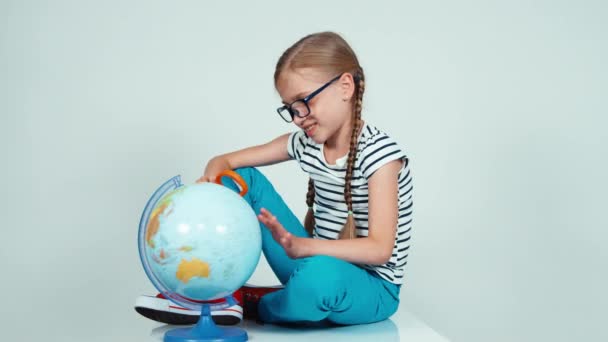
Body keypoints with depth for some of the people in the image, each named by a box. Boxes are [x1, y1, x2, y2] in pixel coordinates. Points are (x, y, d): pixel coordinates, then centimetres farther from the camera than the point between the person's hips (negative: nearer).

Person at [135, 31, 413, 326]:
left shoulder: (379, 152, -19)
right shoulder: (306, 143, 1)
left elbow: (379, 248, -27)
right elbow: (225, 161, 5)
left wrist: (300, 246, -41)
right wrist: (209, 180, -20)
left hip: (370, 288, -6)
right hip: (318, 261, 6)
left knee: (319, 277, -43)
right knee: (244, 178, 1)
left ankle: (248, 303, -9)